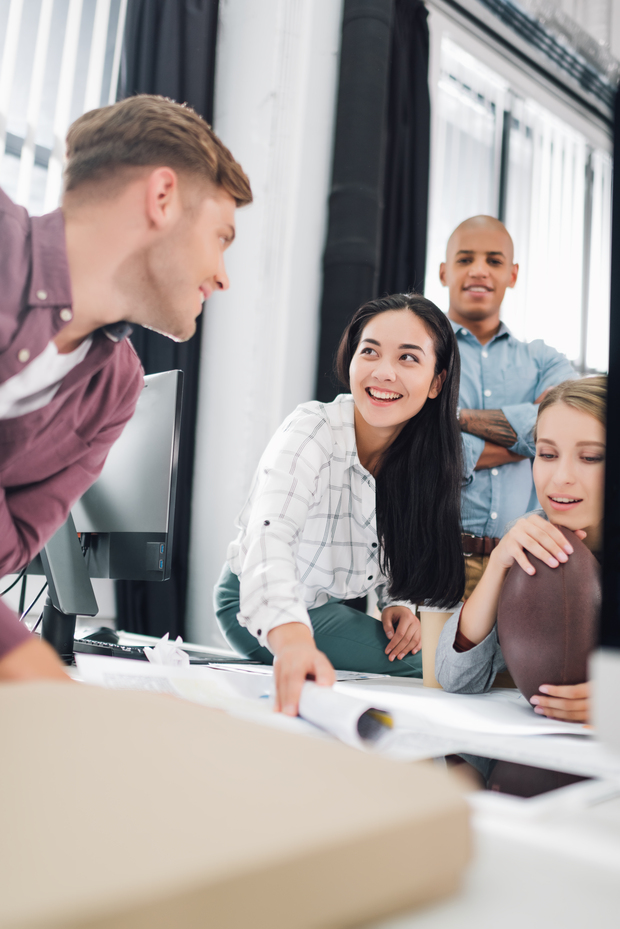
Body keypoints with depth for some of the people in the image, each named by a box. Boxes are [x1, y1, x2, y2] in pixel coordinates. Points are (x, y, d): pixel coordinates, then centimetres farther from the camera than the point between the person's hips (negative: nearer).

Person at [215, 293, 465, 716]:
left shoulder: (426, 455, -9)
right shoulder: (311, 430, -27)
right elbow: (270, 536, -45)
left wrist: (398, 603, -12)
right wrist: (293, 639, -62)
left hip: (335, 605, 6)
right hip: (259, 609, -6)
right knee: (421, 664, -18)